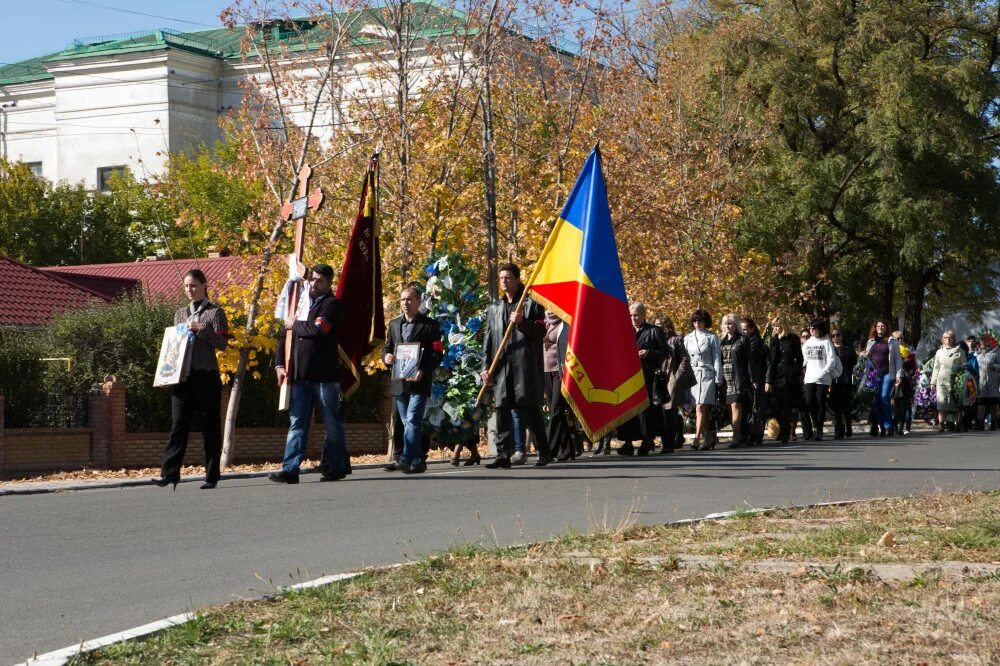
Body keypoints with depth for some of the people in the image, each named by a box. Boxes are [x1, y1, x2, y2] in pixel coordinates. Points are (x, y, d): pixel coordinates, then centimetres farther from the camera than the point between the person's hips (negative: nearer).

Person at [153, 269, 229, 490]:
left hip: (206, 375, -4)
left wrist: (201, 330, -17)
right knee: (178, 424, -4)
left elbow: (222, 343, -4)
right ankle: (169, 472, -10)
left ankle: (212, 476, 5)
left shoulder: (214, 312, 2)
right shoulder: (180, 313, 17)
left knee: (210, 426, 1)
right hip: (182, 376, 4)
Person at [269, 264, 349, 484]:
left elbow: (317, 329, -21)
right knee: (296, 424, 1)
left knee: (332, 423, 5)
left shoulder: (332, 304, -3)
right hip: (300, 375, 6)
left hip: (324, 375, -6)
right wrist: (280, 364, 8)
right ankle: (290, 469, -3)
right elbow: (284, 336, 20)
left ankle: (337, 466, 16)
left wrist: (295, 324, -4)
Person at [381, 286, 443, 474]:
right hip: (399, 382, 6)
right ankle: (417, 461, 15)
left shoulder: (430, 325, 0)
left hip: (419, 381, -6)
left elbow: (436, 353, -5)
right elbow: (387, 347, 21)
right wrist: (386, 356, -4)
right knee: (408, 423, 9)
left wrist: (422, 371, -19)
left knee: (412, 420, -15)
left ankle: (404, 459, -23)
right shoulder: (394, 324, 17)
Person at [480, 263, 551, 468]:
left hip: (525, 365, -4)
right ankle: (503, 455, -5)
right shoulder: (494, 308, 18)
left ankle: (544, 453, 9)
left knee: (530, 410, -2)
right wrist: (485, 366, 7)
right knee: (502, 409, -4)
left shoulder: (531, 304, 6)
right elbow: (488, 339, 15)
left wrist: (522, 322, -18)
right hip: (501, 365, 4)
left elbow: (541, 332, -1)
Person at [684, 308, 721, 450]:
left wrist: (718, 380, -3)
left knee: (701, 408, -14)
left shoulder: (711, 337, 3)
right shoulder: (688, 338, 13)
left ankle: (697, 440, -21)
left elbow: (717, 359, 2)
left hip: (707, 375, -4)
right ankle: (710, 438, 14)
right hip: (693, 375, 4)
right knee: (702, 410, 4)